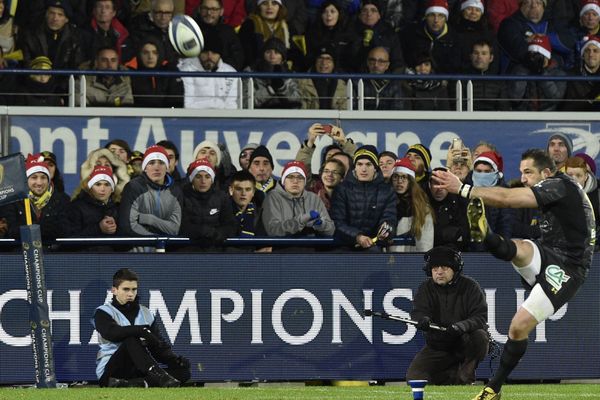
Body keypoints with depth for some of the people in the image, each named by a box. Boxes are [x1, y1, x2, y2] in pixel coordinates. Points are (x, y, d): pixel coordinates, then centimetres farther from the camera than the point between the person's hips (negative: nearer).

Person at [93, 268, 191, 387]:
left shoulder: (146, 314, 17)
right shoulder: (103, 312, 2)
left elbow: (159, 346, 10)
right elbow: (112, 333, -21)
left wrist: (175, 359, -10)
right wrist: (142, 330, -33)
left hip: (137, 371, 5)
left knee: (183, 370, -17)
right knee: (131, 340, -33)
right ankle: (160, 376, -51)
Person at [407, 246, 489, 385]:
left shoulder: (470, 286, -8)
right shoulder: (426, 288, 0)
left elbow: (481, 318, -19)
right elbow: (417, 313, -16)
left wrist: (461, 326, -40)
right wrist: (423, 320, -42)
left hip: (464, 342, -2)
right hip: (437, 346, 2)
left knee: (480, 336, -35)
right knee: (413, 376, -17)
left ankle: (465, 378, -13)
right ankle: (453, 378, 7)